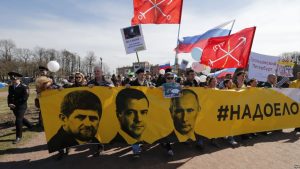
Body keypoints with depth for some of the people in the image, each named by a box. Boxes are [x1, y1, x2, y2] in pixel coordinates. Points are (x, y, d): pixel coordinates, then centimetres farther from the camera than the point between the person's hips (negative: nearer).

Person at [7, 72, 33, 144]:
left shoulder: (24, 87, -14)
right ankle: (30, 126, 46)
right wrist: (9, 104, -9)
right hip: (14, 107, 7)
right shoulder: (10, 87, 6)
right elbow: (9, 96, 9)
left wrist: (15, 104, -20)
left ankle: (18, 137, 5)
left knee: (18, 121, -8)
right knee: (20, 119, 22)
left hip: (21, 106, -7)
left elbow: (25, 98, -19)